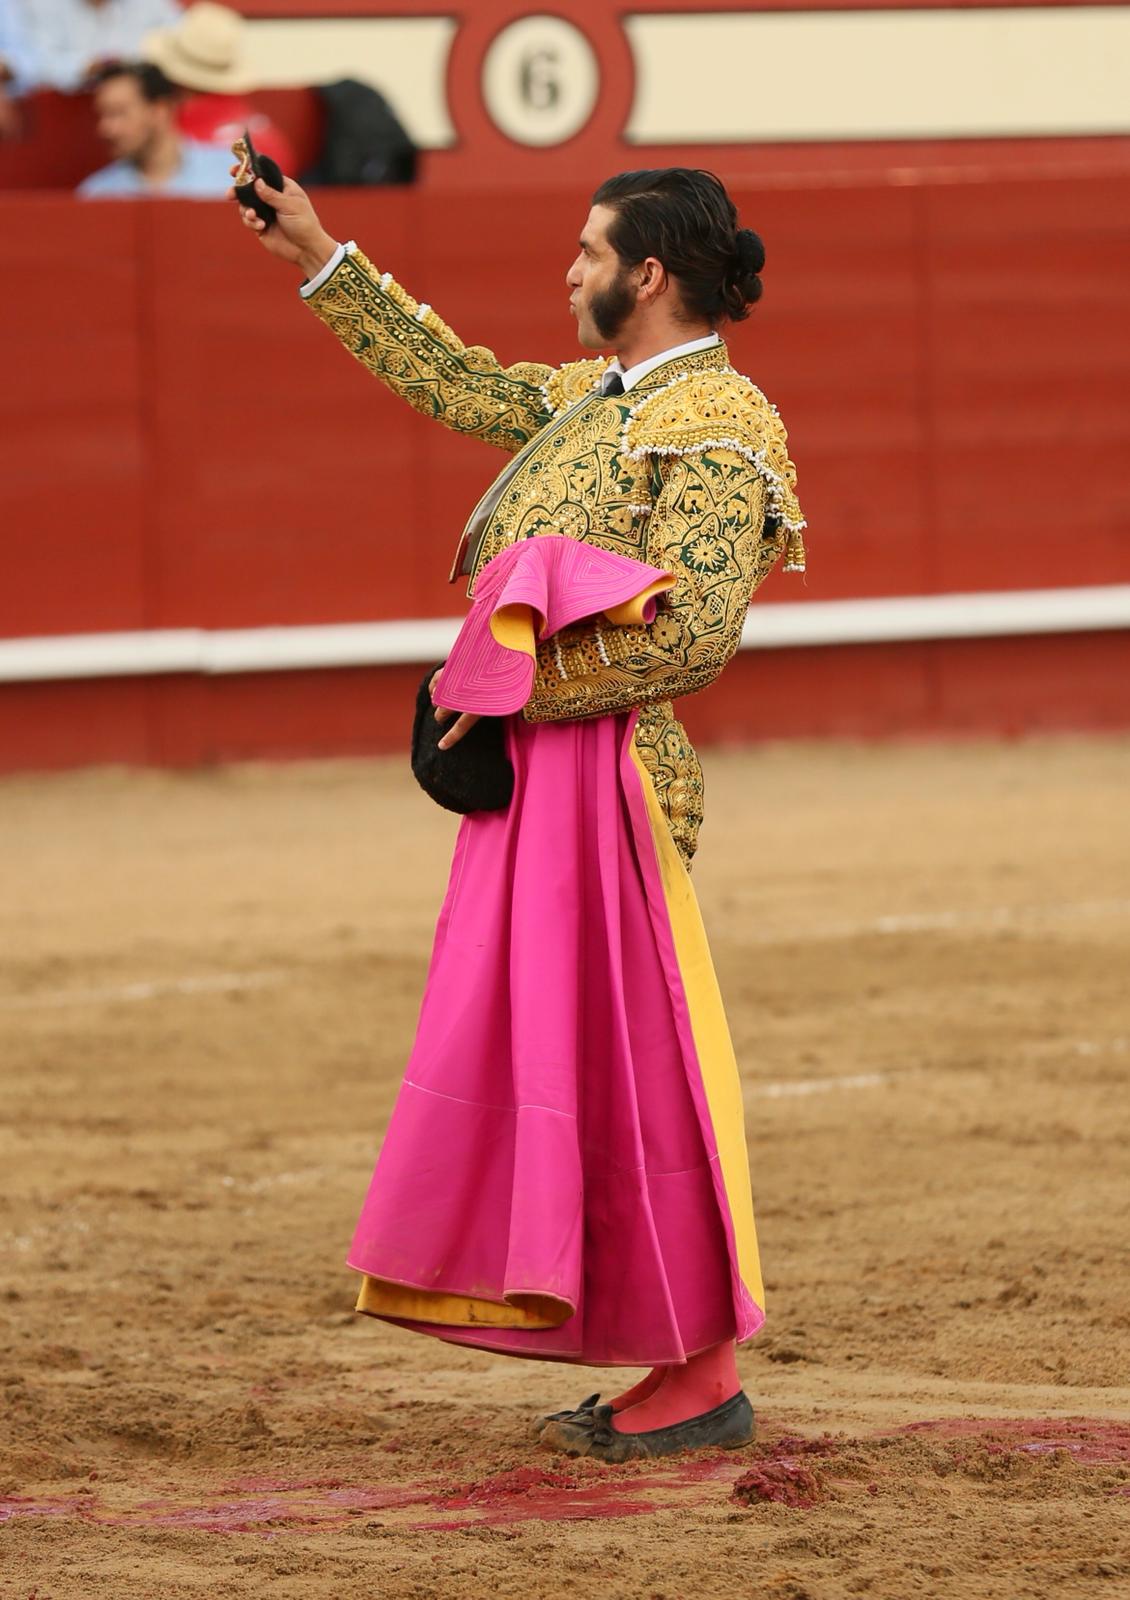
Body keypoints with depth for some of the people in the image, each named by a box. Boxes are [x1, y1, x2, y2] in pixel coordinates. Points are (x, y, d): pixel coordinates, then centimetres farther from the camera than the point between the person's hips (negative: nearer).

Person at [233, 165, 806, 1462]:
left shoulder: (717, 427, -12)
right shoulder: (595, 399, 16)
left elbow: (693, 631, -21)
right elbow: (461, 385, 29)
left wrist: (519, 687, -17)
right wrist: (321, 263, 29)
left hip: (612, 768, -10)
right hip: (537, 772, 10)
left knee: (636, 1066, -6)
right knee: (558, 1054, 10)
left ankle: (705, 1378, 0)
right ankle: (665, 1359, 15)